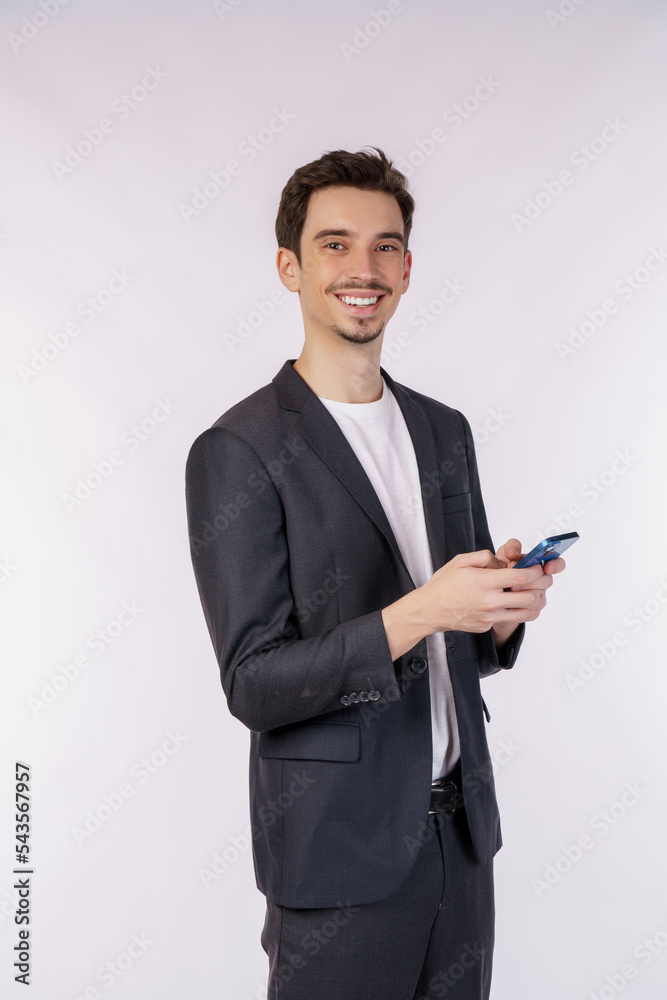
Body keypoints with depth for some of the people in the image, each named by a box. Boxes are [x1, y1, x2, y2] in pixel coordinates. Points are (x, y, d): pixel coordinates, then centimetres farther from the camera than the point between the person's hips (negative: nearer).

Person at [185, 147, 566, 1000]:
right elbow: (253, 684, -16)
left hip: (462, 827, 6)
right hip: (340, 849, -6)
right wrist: (420, 611, -26)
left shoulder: (445, 431, 7)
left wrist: (505, 606, -9)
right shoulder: (236, 453, -13)